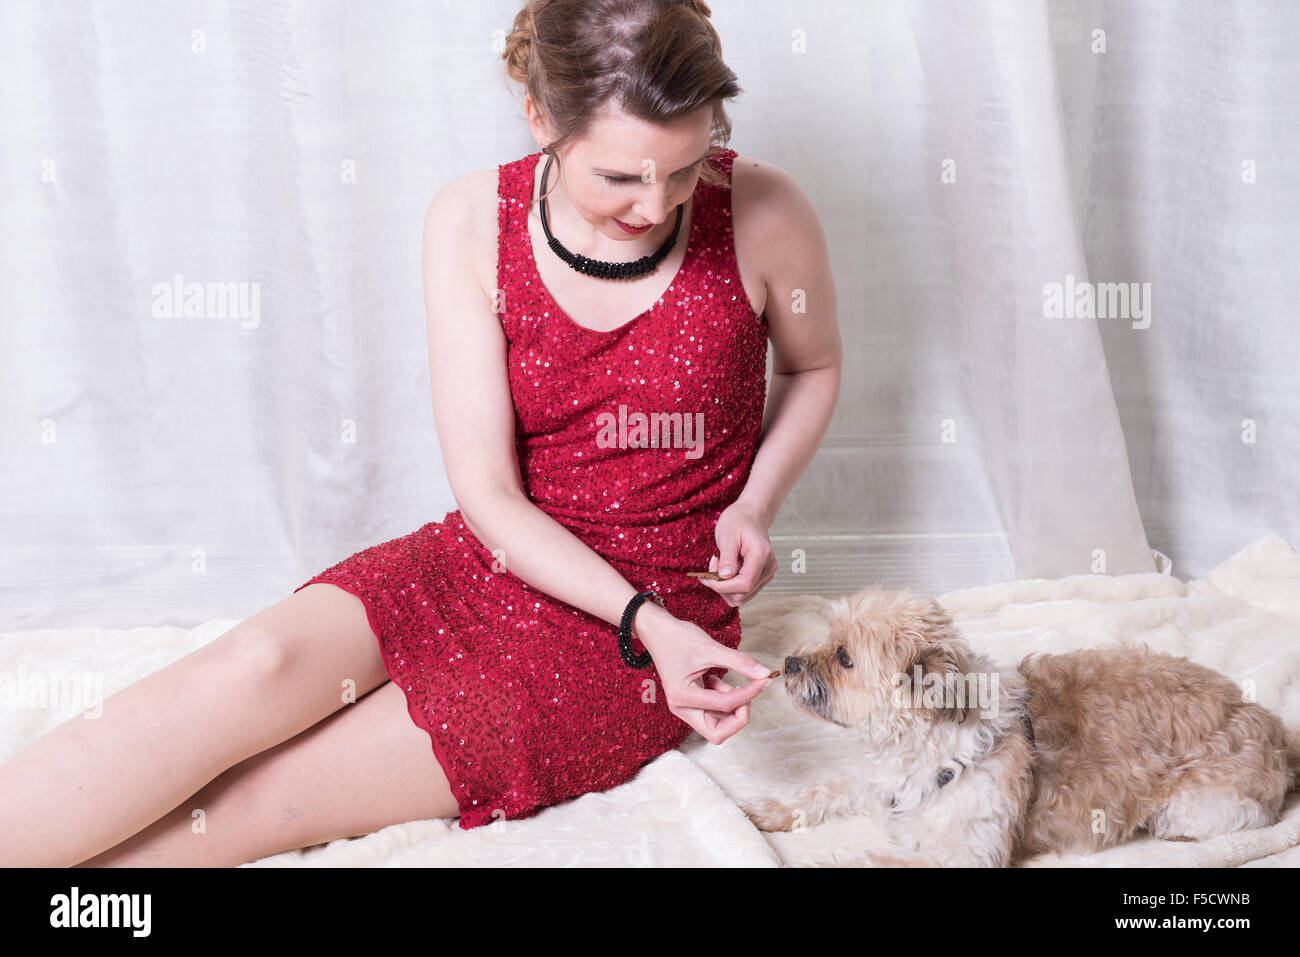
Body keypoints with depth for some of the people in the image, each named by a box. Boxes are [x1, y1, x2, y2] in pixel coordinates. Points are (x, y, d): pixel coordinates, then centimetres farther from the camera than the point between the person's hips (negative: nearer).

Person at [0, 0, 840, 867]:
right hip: (495, 559, 2)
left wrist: (756, 507, -8)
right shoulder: (472, 221, -10)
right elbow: (487, 489, -11)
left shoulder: (763, 212, -13)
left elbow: (815, 367, 10)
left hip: (667, 607, -2)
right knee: (261, 667, -29)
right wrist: (645, 621, -22)